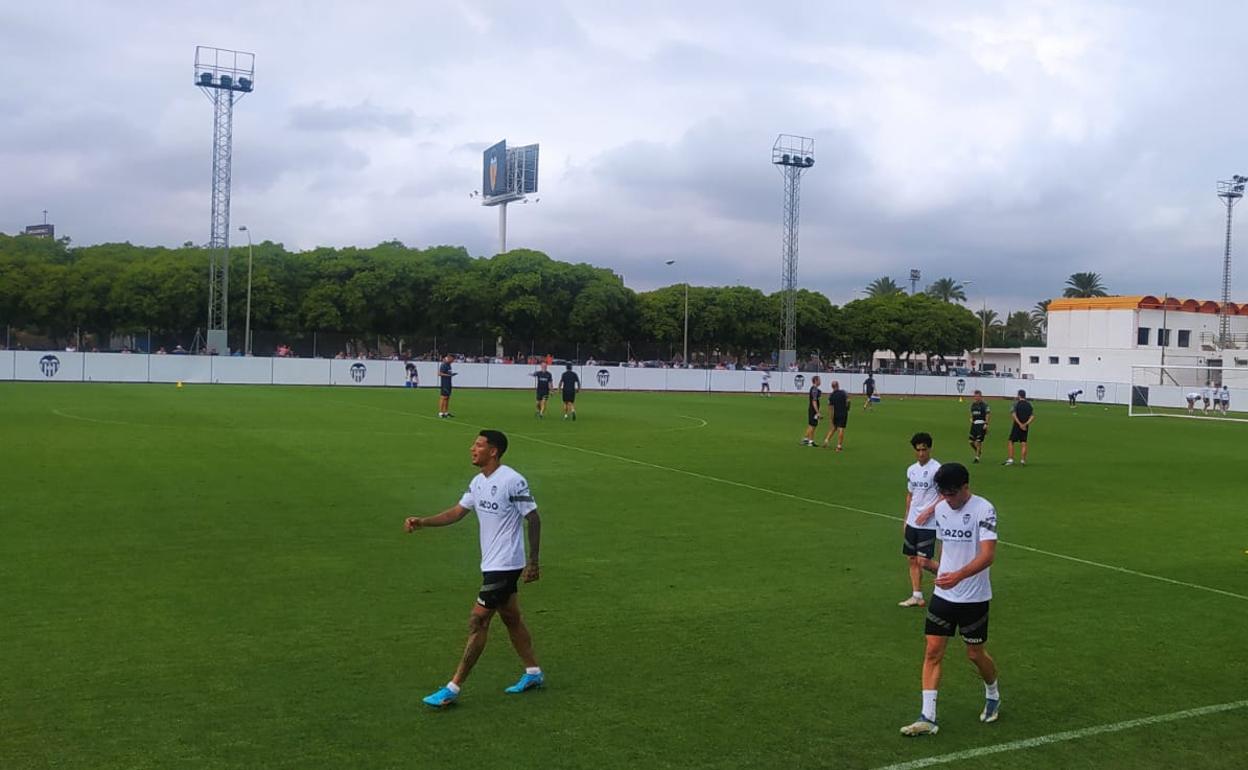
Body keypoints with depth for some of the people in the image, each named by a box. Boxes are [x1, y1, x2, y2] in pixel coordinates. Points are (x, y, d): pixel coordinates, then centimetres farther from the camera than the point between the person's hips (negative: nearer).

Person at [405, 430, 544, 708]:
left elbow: (534, 519, -15)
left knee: (478, 622, -6)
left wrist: (533, 562, -14)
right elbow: (456, 512, 9)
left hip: (505, 565, -9)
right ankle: (533, 673, 31)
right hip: (492, 564, 9)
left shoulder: (512, 481, -19)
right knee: (511, 617, 17)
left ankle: (453, 689, -1)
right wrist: (422, 522, -5)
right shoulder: (478, 482, 7)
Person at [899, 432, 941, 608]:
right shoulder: (911, 470, 10)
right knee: (912, 559, 9)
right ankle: (916, 596, 16)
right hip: (912, 522, 7)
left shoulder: (936, 469, -12)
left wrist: (929, 510, -20)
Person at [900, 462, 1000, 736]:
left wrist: (958, 575, -39)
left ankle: (993, 695, 39)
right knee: (933, 652, -2)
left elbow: (988, 555, -27)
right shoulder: (940, 509, 4)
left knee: (976, 654, 9)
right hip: (943, 594, 5)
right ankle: (927, 718, 0)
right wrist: (934, 566, 2)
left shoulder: (983, 510, -16)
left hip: (974, 598, -5)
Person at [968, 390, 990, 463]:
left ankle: (977, 457, 3)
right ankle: (978, 453, 30)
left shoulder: (984, 404, -7)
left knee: (978, 441, -8)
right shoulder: (973, 404, 14)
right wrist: (971, 418, 7)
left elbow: (988, 414, -8)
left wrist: (986, 424, -15)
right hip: (974, 424, 7)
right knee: (971, 441, 5)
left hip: (981, 424, -7)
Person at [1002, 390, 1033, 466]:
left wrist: (1020, 424, -15)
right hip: (1025, 427, 4)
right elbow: (1032, 416, 2)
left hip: (1017, 425, -4)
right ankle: (1023, 460, 4)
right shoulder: (1029, 404, 9)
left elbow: (1013, 415, -16)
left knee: (1010, 442, 2)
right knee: (1024, 444, 7)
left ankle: (1010, 459, -5)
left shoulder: (1016, 403, -4)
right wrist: (1026, 424, -7)